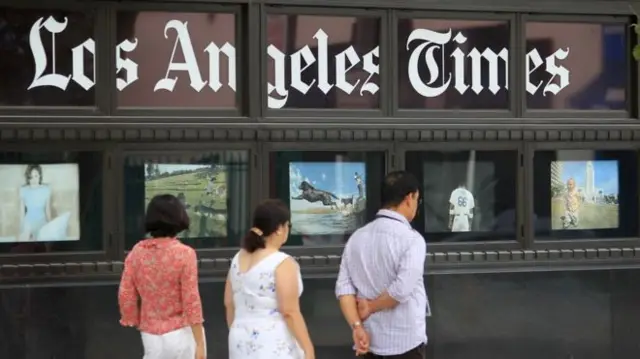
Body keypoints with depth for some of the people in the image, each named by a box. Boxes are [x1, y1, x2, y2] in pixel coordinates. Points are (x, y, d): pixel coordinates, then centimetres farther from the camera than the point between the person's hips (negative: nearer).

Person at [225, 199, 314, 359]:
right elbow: (290, 312, -18)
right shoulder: (282, 263, -15)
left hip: (243, 343, 8)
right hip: (274, 344, -7)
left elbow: (229, 304, 13)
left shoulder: (238, 259, 7)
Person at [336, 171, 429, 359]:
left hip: (371, 340, 6)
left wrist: (357, 327, -6)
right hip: (406, 341, -5)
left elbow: (344, 287, -1)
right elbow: (402, 289, -24)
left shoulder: (357, 237, 5)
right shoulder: (411, 239, -14)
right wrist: (370, 307, -9)